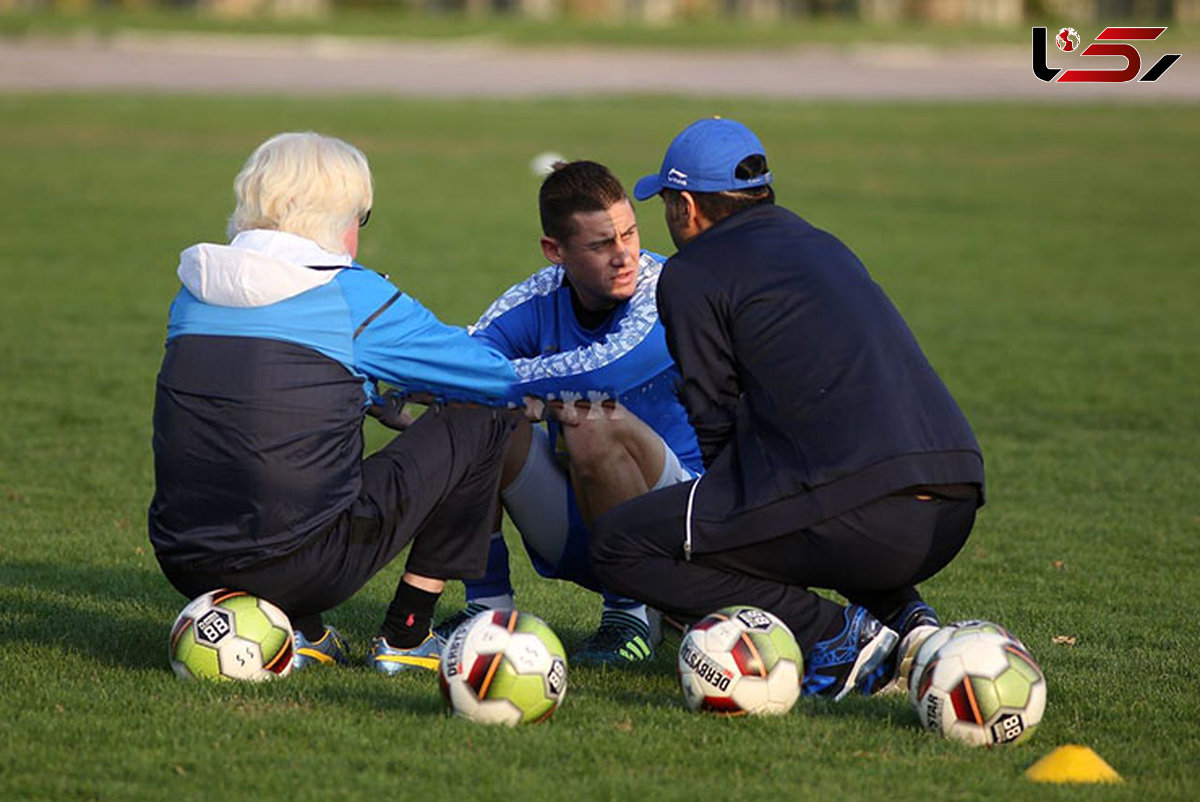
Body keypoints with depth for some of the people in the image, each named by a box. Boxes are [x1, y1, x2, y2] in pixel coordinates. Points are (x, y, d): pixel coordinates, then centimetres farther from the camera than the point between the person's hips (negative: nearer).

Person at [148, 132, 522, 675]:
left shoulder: (195, 288, 10)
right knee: (478, 422, 10)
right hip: (300, 570, -6)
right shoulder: (353, 296, -6)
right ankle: (404, 638, 14)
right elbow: (499, 378, 4)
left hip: (185, 566, 6)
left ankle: (298, 630, 19)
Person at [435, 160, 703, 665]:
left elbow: (609, 368, -36)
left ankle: (634, 613, -16)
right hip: (572, 540, 5)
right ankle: (488, 605, -6)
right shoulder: (540, 300, -2)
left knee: (595, 421, -33)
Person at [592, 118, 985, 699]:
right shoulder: (824, 248, 27)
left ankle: (831, 635, -7)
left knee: (619, 545, 3)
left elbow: (717, 424, 5)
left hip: (856, 507, -8)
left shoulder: (692, 275, 5)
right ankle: (905, 618, 12)